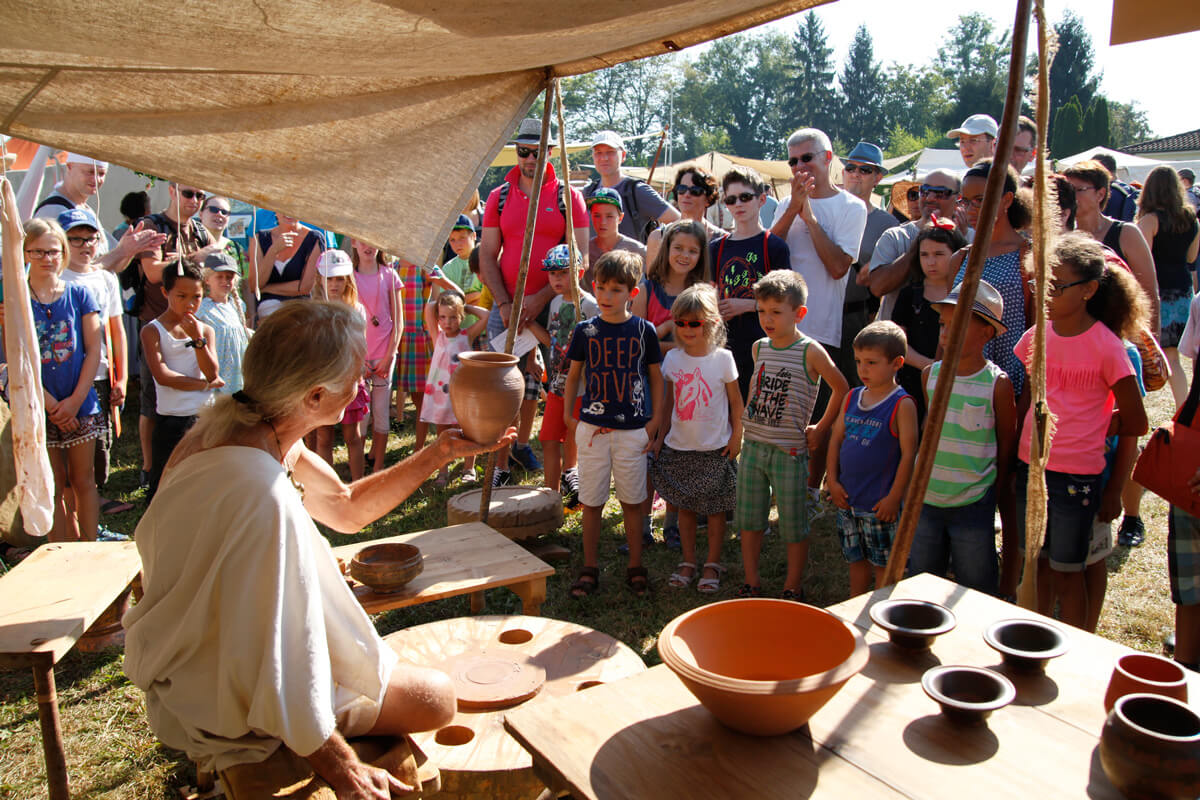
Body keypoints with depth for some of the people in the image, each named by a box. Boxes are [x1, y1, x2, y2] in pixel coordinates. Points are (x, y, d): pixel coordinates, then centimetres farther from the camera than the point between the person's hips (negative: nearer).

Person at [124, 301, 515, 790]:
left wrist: (442, 452, 2)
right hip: (224, 701, -9)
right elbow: (271, 672, -32)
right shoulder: (263, 496, -38)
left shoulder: (240, 423, -7)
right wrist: (340, 770, -19)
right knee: (436, 697, 1)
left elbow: (348, 508, 6)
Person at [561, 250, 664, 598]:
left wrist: (655, 421, 2)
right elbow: (574, 375, 11)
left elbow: (656, 377, 6)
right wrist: (568, 415, 7)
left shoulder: (643, 330, -2)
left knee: (631, 501, 9)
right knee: (591, 501, 8)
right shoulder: (585, 331, 0)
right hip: (592, 428, 1)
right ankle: (590, 568, 21)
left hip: (633, 430, -1)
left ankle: (635, 567, 23)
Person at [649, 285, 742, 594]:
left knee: (715, 509, 6)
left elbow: (735, 401, 0)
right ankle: (688, 562, 25)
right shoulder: (672, 358, 0)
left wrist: (736, 437, -2)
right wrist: (661, 437, 8)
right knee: (685, 507, 12)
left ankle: (712, 565, 21)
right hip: (679, 447, 3)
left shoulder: (722, 358, -8)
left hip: (715, 449, -3)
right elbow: (668, 401, 9)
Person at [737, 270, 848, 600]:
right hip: (752, 446, 5)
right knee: (748, 520, 12)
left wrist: (821, 428, 0)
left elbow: (841, 388, -3)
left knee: (793, 525, 6)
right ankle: (751, 583, 26)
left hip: (789, 451, -5)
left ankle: (793, 588, 21)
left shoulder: (810, 352, -11)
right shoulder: (759, 347, 6)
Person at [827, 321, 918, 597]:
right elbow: (836, 439, 11)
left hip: (880, 504, -6)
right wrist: (833, 481, 4)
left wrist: (894, 497, -14)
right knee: (856, 560, 19)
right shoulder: (852, 397, 6)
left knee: (883, 564, 6)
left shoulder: (902, 404, -12)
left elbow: (909, 453, -14)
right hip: (847, 499, 6)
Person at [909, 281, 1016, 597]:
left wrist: (1008, 518, 0)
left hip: (974, 505, -4)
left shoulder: (997, 384, -10)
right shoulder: (930, 374, 1)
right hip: (927, 500, 4)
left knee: (976, 593, 7)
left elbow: (1007, 452, -3)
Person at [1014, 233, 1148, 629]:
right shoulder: (1036, 336, 3)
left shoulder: (1106, 346, -11)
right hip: (1030, 467, 5)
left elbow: (1135, 423, -4)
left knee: (1066, 573, 7)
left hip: (1077, 476, -5)